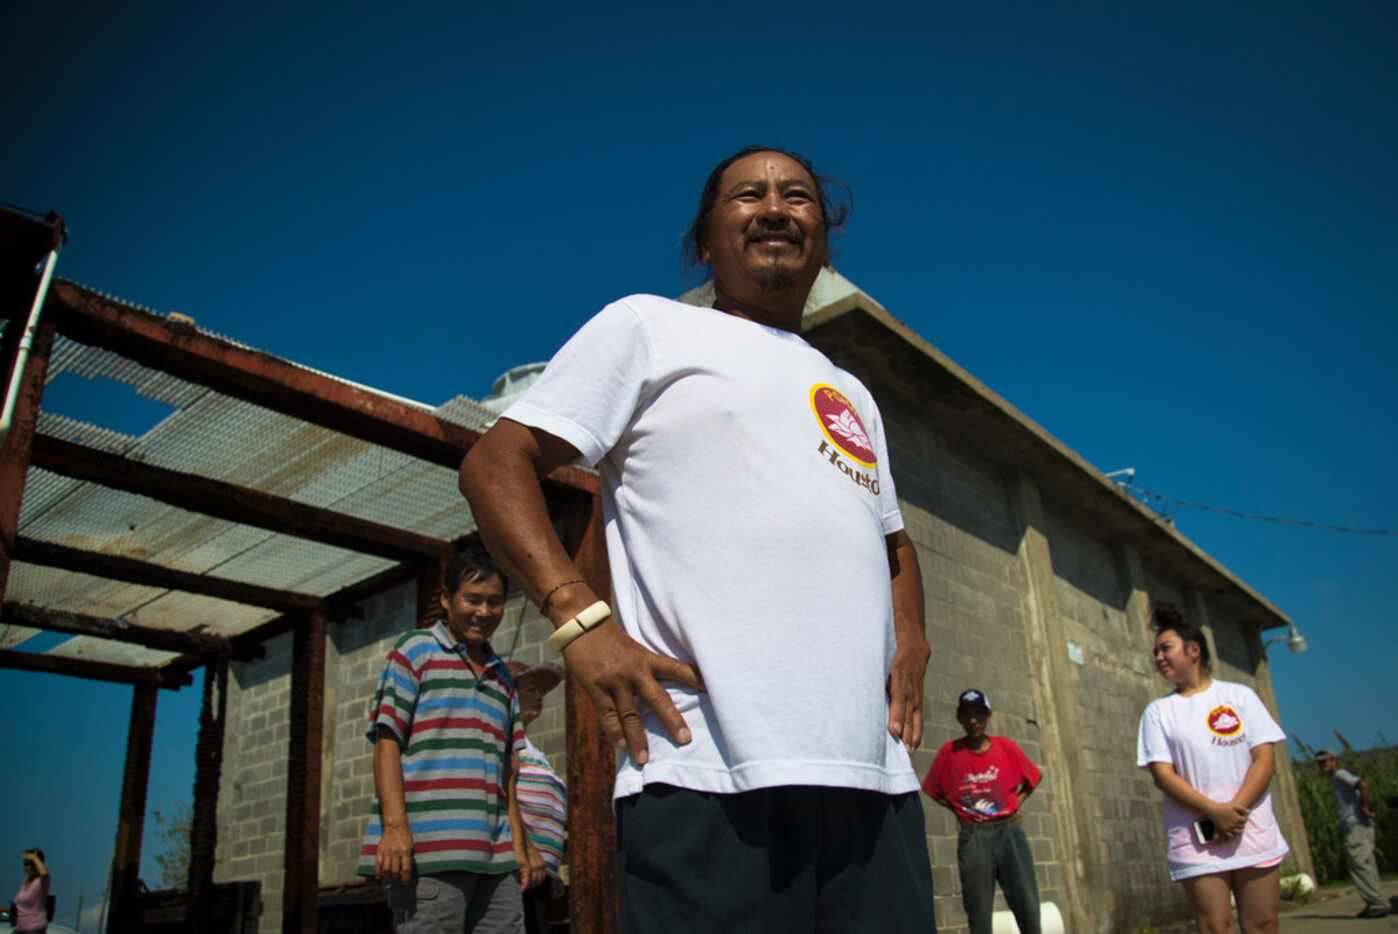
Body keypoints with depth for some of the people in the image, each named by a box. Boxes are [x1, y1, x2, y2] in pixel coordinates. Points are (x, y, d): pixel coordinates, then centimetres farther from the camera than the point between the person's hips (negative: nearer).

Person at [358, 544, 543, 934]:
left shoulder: (503, 677, 21)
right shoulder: (416, 650, 5)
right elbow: (387, 741, -3)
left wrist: (520, 843, 13)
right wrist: (395, 826, -14)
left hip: (494, 855, 6)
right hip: (428, 849, -5)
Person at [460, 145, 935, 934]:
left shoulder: (853, 396, 27)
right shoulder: (649, 326, 8)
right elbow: (496, 464, 1)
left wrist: (910, 639, 16)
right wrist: (582, 620, -13)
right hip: (711, 776, -6)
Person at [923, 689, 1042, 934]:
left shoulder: (1006, 746, 1)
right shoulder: (949, 752, -3)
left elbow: (1032, 779, 16)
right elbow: (933, 790, 9)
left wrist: (1016, 803, 4)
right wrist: (958, 810, -2)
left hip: (1008, 830, 2)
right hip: (973, 836, -1)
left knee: (1028, 908, 1)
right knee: (979, 913, 1)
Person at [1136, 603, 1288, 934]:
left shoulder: (1239, 695, 7)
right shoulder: (1158, 711, 6)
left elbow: (1265, 758, 0)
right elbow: (1162, 774, -2)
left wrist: (1236, 810, -13)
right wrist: (1215, 812, -16)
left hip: (1253, 831, 1)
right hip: (1197, 839, -1)